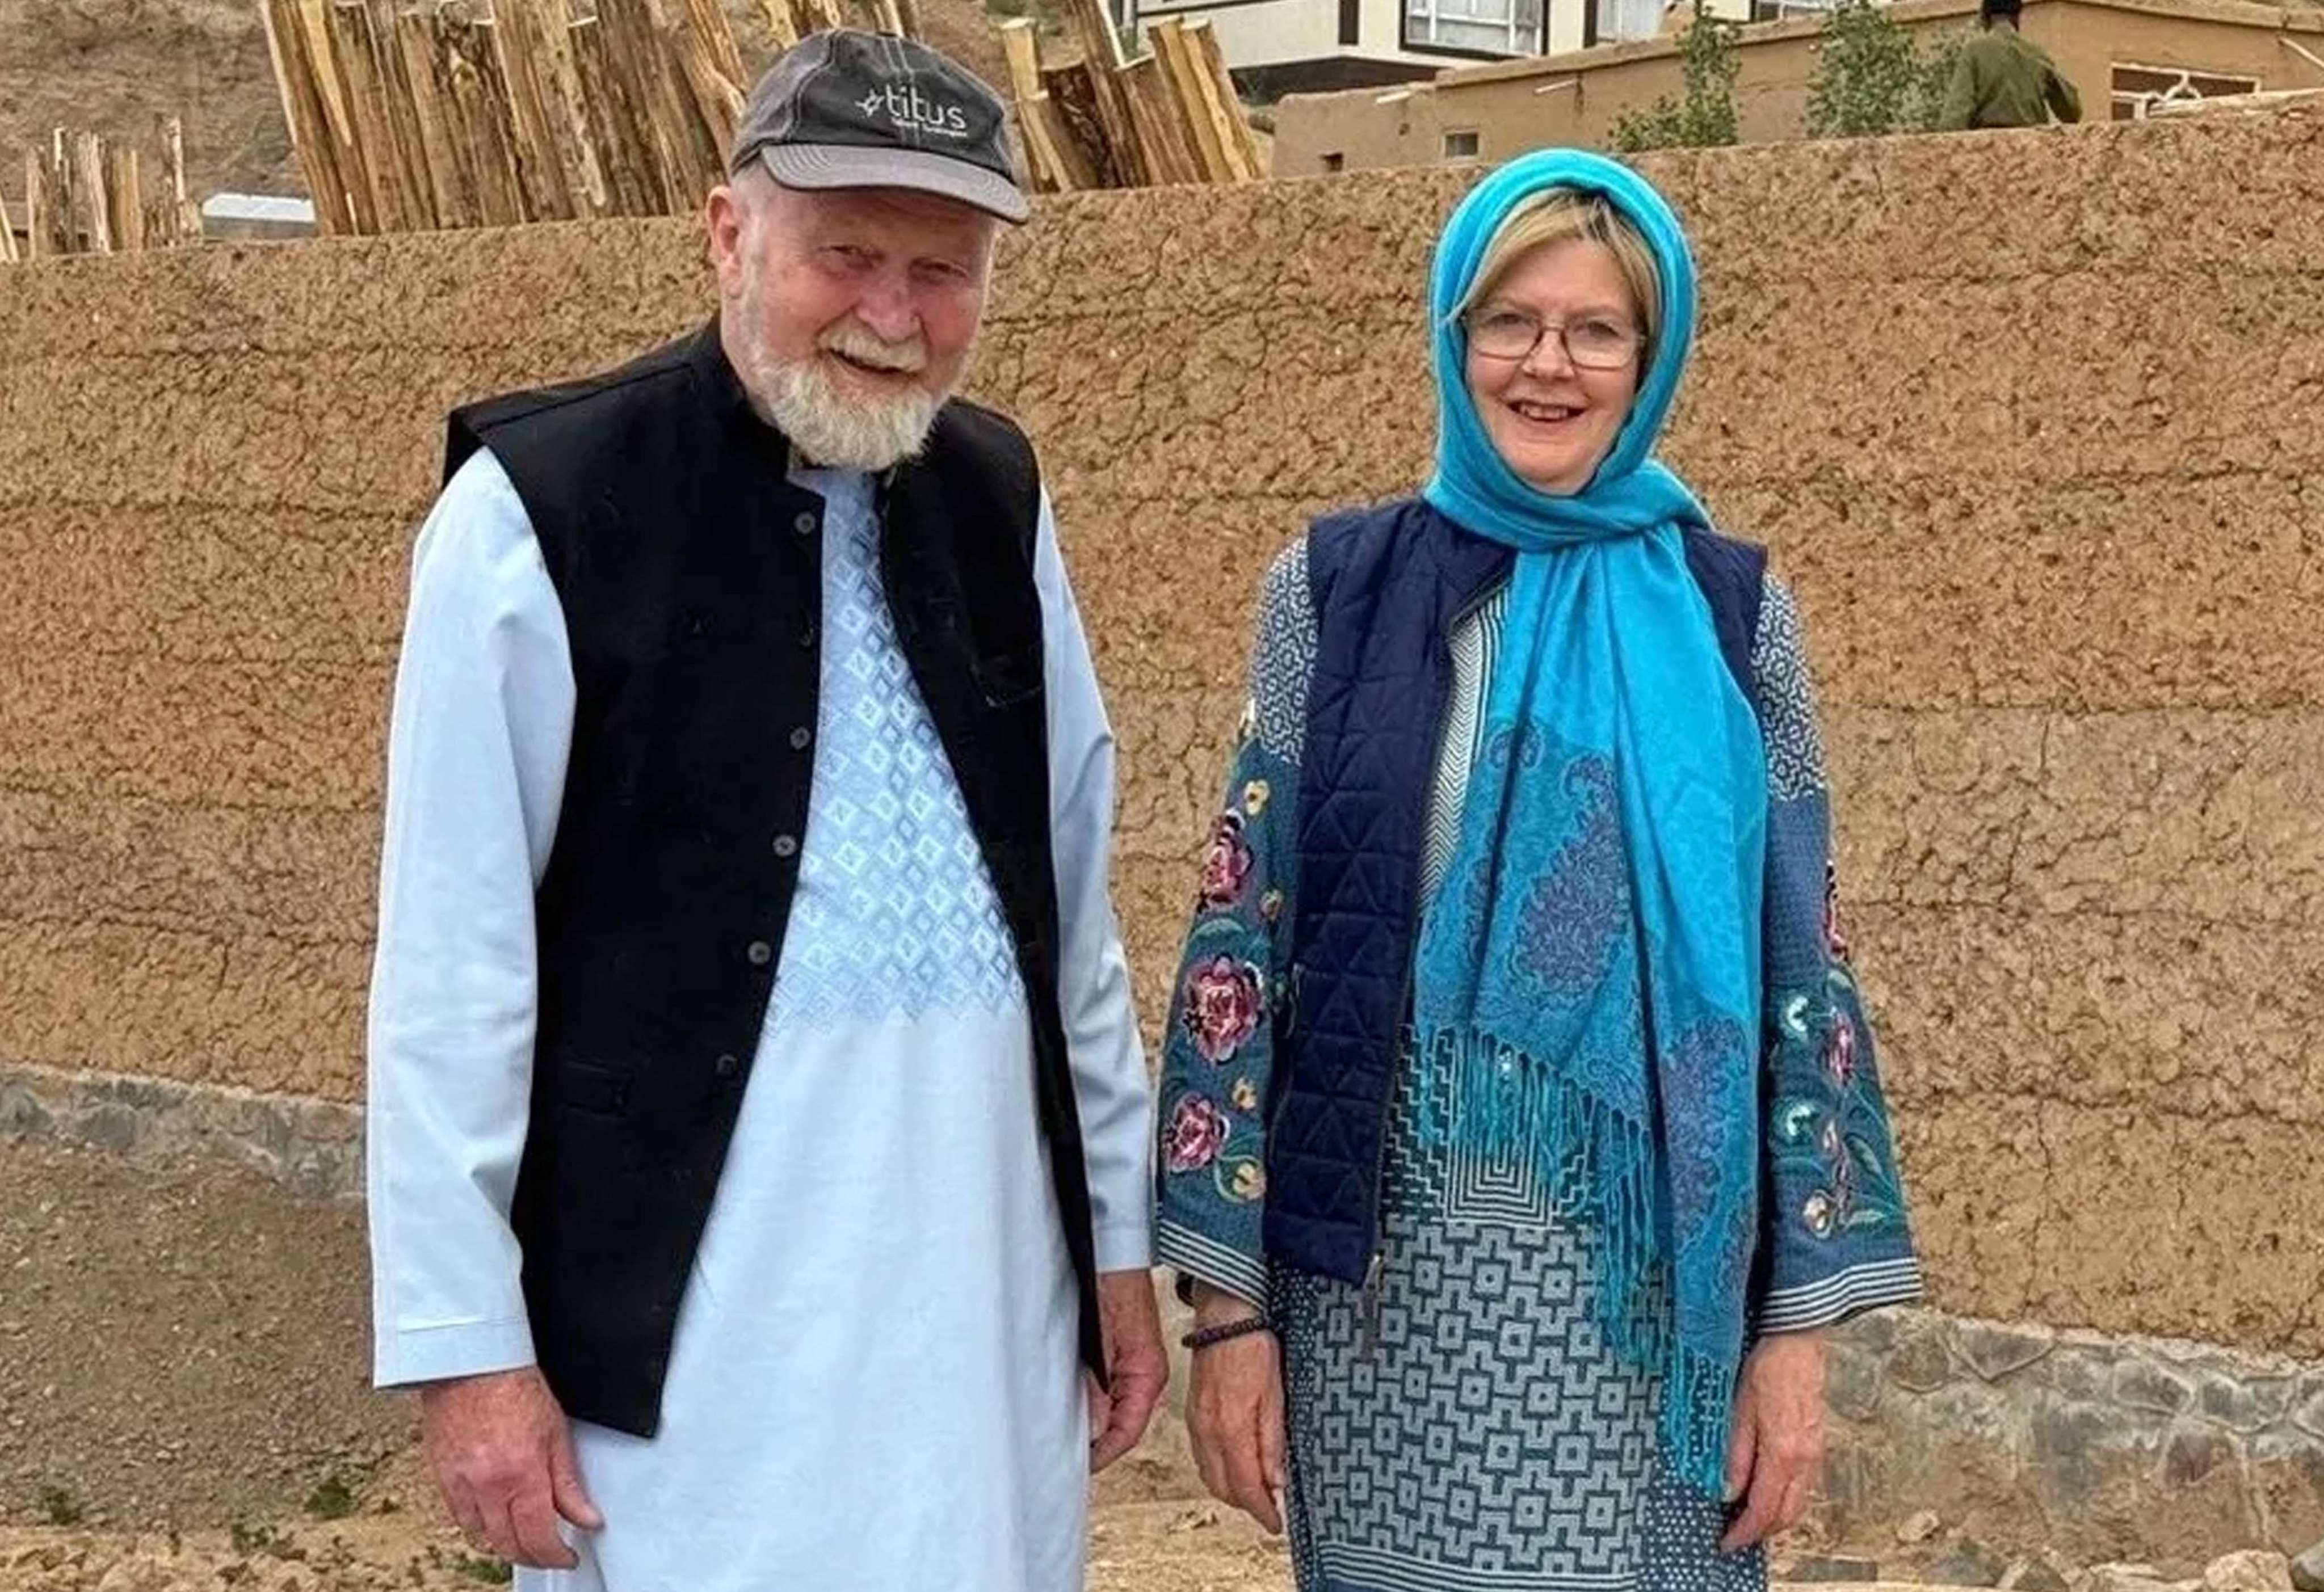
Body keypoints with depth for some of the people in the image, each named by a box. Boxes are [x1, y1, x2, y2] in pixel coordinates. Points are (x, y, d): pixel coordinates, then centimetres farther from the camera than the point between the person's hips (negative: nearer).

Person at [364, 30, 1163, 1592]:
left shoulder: (997, 497, 7)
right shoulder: (540, 510, -9)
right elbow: (454, 965, -9)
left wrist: (1119, 1231, 13)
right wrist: (464, 1344, -9)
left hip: (987, 1286, 5)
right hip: (689, 1310, -5)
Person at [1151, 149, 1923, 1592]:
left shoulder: (1730, 614, 2)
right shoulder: (1337, 592, 0)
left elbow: (1798, 968, 2)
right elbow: (1243, 939, -1)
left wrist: (1798, 1321, -1)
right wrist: (1228, 1301, -4)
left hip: (1649, 1291, 0)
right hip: (1383, 1282, 0)